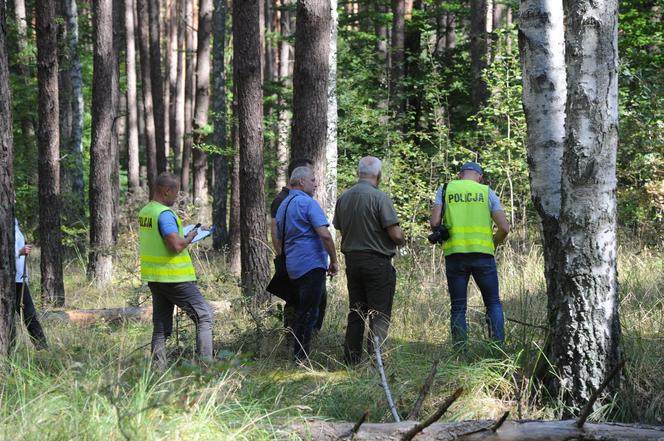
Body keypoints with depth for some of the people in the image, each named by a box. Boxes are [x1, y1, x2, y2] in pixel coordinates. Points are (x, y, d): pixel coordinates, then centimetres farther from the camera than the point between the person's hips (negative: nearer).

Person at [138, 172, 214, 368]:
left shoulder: (144, 212, 10)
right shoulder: (165, 214, -18)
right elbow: (177, 246, -25)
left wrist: (183, 237, 14)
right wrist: (190, 237, -6)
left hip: (154, 277, 8)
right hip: (174, 277, -8)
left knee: (160, 327, 11)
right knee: (204, 316, -1)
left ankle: (159, 369, 9)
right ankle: (206, 364, -6)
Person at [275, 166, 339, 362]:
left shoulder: (283, 206, 18)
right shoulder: (308, 203, -11)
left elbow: (279, 241, 24)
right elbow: (324, 234, -19)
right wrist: (334, 261, -10)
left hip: (293, 266, 9)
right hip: (312, 264, -9)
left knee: (300, 312, 15)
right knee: (308, 313, -7)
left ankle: (298, 357, 17)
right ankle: (302, 359, -9)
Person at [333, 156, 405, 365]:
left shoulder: (343, 198, 6)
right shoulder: (379, 197, -14)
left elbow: (342, 231, 12)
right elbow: (395, 234, -15)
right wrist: (401, 240, 6)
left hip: (352, 260, 6)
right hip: (377, 261, -6)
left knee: (356, 313, 13)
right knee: (380, 315, -2)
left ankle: (351, 360, 12)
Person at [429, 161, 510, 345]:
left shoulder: (445, 190, 8)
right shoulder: (487, 192, 7)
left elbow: (434, 222, -3)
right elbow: (504, 228, 1)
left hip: (454, 254, 0)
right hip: (483, 254, 0)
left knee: (458, 307, 7)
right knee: (493, 303, 11)